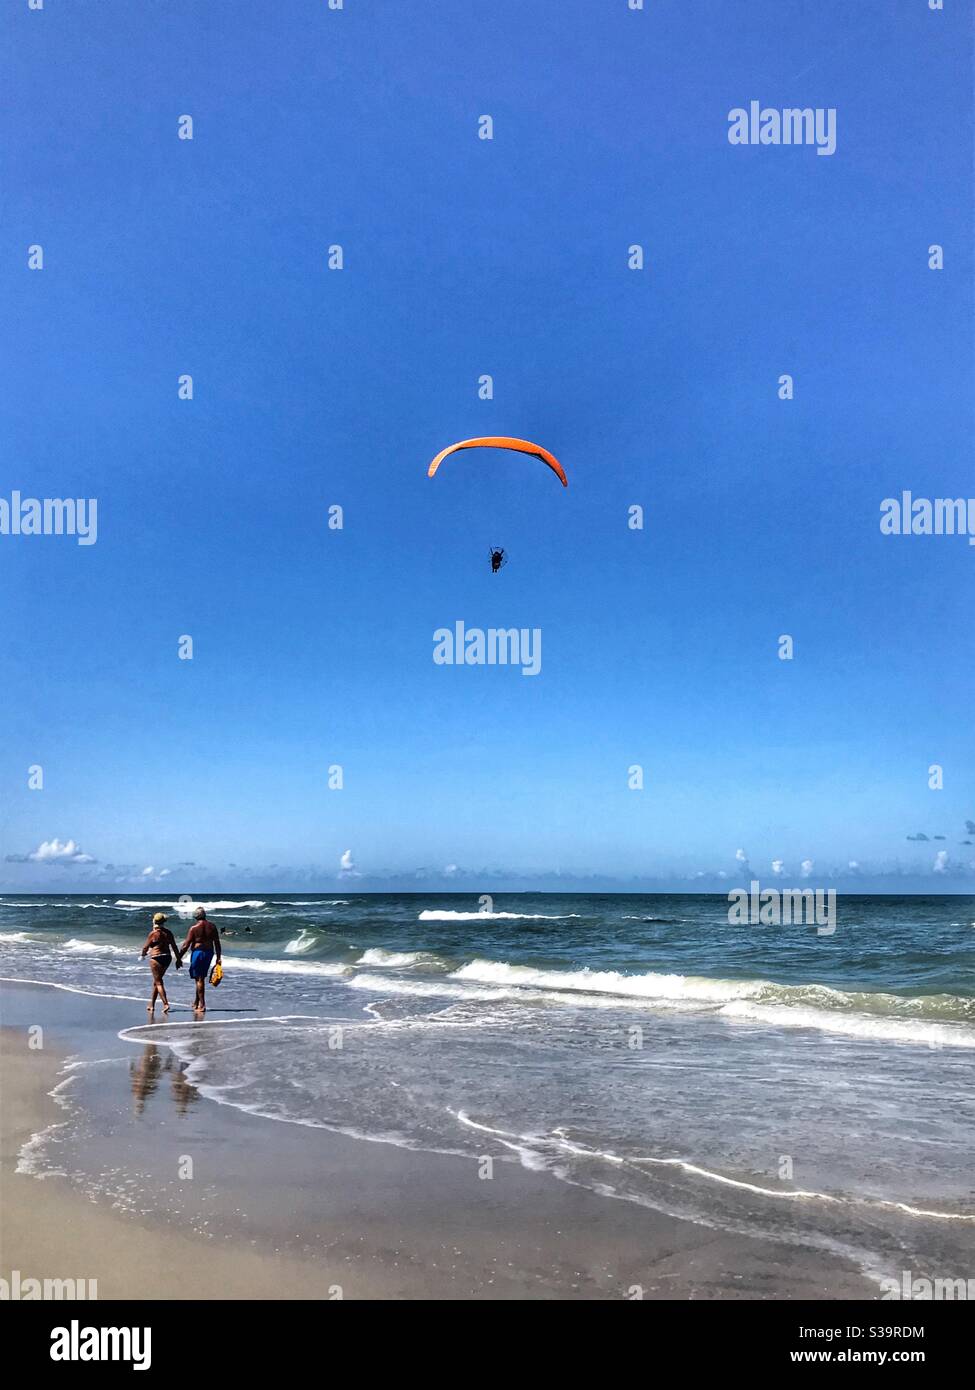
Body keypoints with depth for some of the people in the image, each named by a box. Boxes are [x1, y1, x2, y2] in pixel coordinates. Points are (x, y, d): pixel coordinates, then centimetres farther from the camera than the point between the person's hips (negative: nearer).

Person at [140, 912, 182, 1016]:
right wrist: (178, 959, 13)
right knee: (156, 981, 18)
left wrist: (143, 955, 20)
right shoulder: (168, 933, 4)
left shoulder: (153, 934, -10)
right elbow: (174, 947, 6)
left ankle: (165, 1004, -15)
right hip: (167, 957, 6)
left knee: (158, 982, -3)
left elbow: (146, 947, -1)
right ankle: (151, 1005, 25)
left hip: (156, 958, -6)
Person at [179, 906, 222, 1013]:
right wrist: (218, 957, 9)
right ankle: (197, 1002, 29)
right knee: (201, 978, 18)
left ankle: (202, 1005, -1)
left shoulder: (194, 928, -10)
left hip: (197, 952, -5)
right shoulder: (212, 926, 3)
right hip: (209, 952, 5)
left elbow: (186, 945, -10)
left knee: (199, 979, 0)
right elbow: (217, 943, 3)